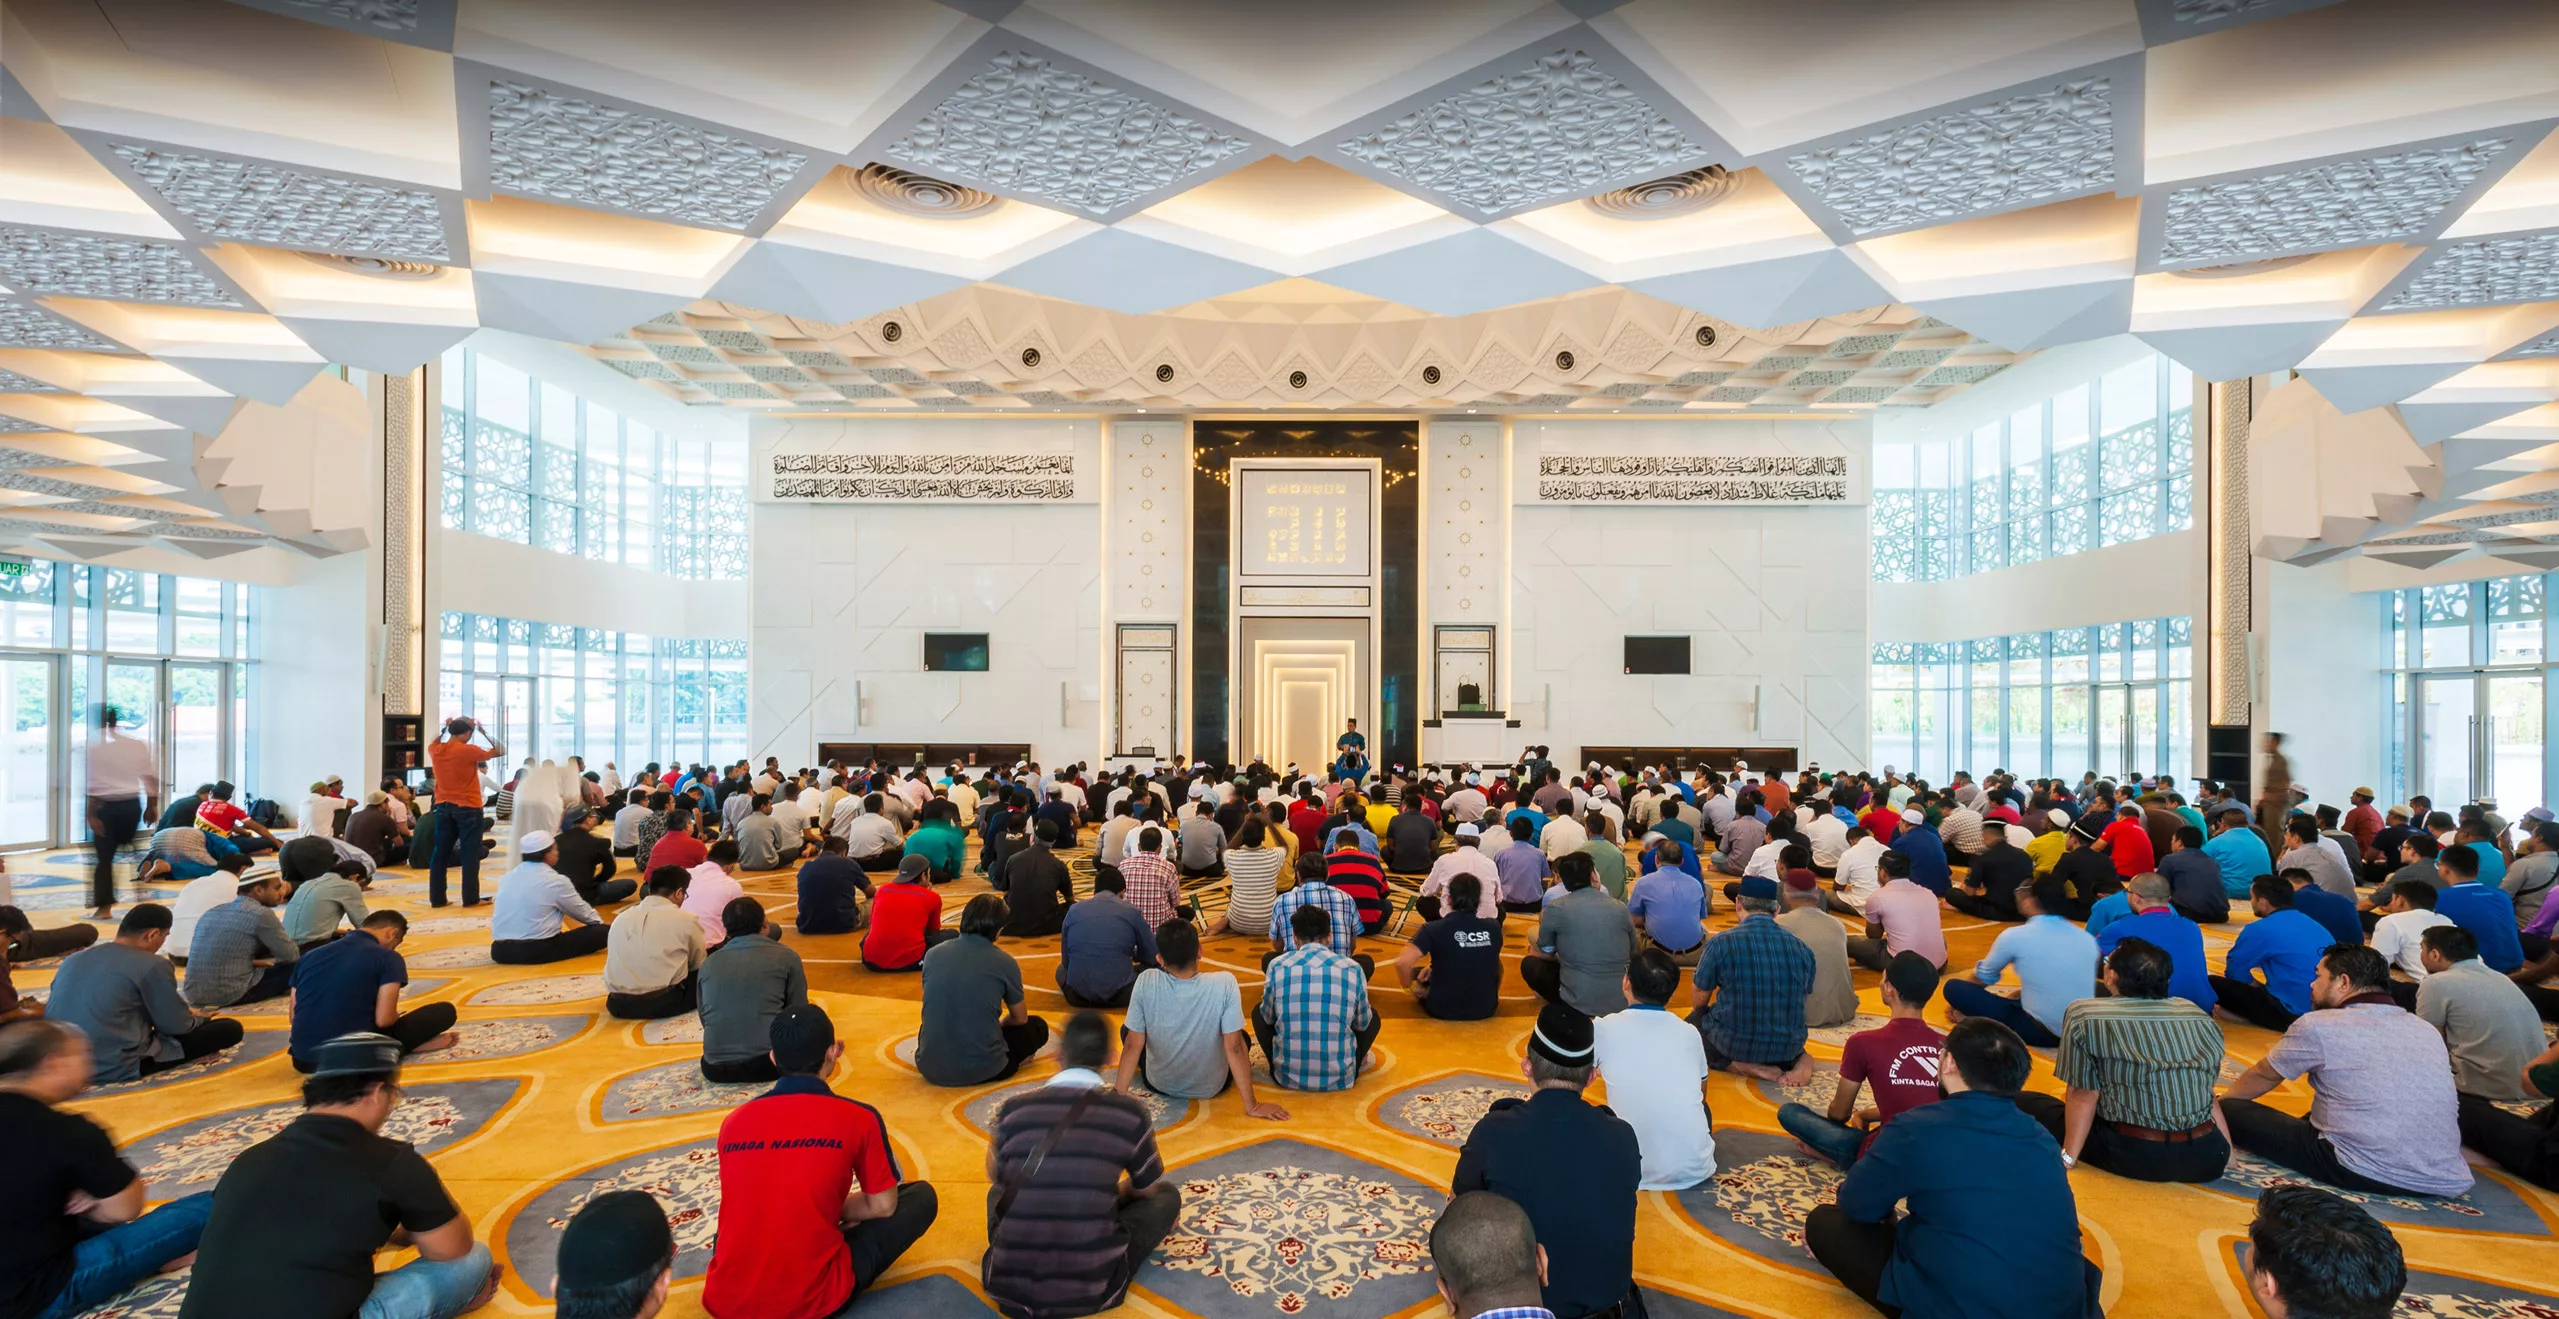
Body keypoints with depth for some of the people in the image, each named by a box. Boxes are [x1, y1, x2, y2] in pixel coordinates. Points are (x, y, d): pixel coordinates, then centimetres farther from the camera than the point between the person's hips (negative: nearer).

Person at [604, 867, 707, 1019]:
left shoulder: (620, 918, 13)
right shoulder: (686, 919, -1)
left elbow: (615, 964, 21)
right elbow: (699, 966, 11)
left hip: (619, 1004, 6)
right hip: (665, 1002, -5)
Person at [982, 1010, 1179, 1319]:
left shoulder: (1014, 1109, -3)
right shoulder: (1130, 1113, -7)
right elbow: (1148, 1189, 12)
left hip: (1008, 1288, 3)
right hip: (1091, 1292, -3)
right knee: (1166, 1195, 20)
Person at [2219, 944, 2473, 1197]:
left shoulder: (2318, 1025, -5)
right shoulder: (2428, 1030, 12)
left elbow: (2262, 1075, 10)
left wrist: (2221, 1099, 29)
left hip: (2361, 1173, -5)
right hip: (2443, 1178, 6)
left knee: (2229, 1110, 1)